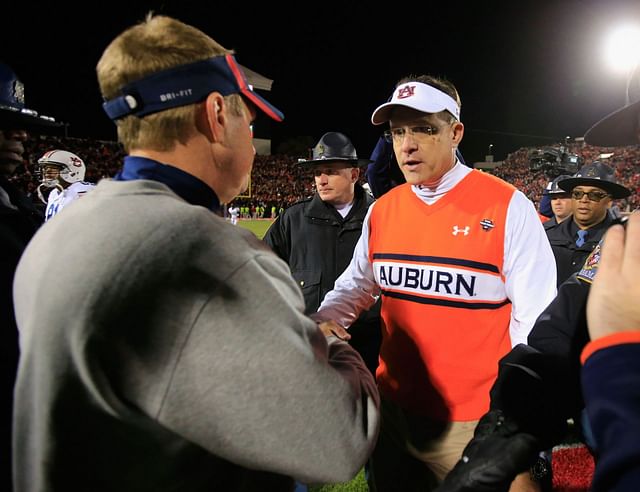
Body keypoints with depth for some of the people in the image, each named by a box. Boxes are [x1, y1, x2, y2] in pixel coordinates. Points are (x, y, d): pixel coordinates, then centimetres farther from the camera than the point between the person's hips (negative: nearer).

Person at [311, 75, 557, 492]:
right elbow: (357, 284, 11)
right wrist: (324, 320, -8)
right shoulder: (382, 210, 1)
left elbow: (536, 320, -12)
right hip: (392, 407, 5)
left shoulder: (508, 207, -13)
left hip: (474, 422, -4)